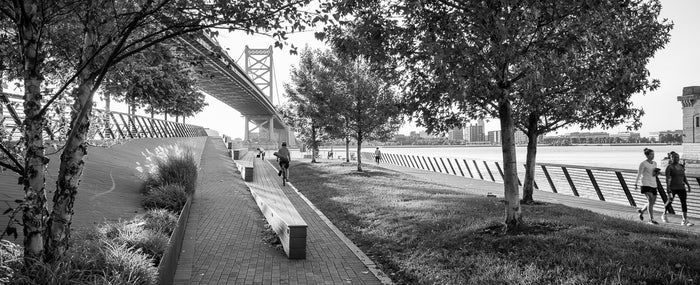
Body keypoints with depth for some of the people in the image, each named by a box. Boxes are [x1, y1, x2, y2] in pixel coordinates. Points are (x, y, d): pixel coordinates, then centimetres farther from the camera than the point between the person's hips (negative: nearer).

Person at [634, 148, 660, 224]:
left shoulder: (654, 163, 13)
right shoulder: (643, 164, -6)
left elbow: (655, 174, 22)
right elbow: (639, 174, -6)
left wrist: (657, 173, -1)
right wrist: (636, 184, -12)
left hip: (653, 184, 7)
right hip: (646, 184, -7)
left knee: (652, 202, 7)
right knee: (650, 200, -16)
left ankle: (641, 210, 32)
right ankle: (651, 219, -13)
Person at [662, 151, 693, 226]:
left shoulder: (682, 167, 10)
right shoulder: (669, 167, -7)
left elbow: (684, 177, 18)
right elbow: (667, 178, -14)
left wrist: (688, 185, 11)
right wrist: (668, 188, -21)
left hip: (681, 187, 5)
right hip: (672, 187, -5)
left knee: (684, 202, -5)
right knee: (670, 201, 8)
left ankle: (685, 220, -6)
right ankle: (664, 215, 30)